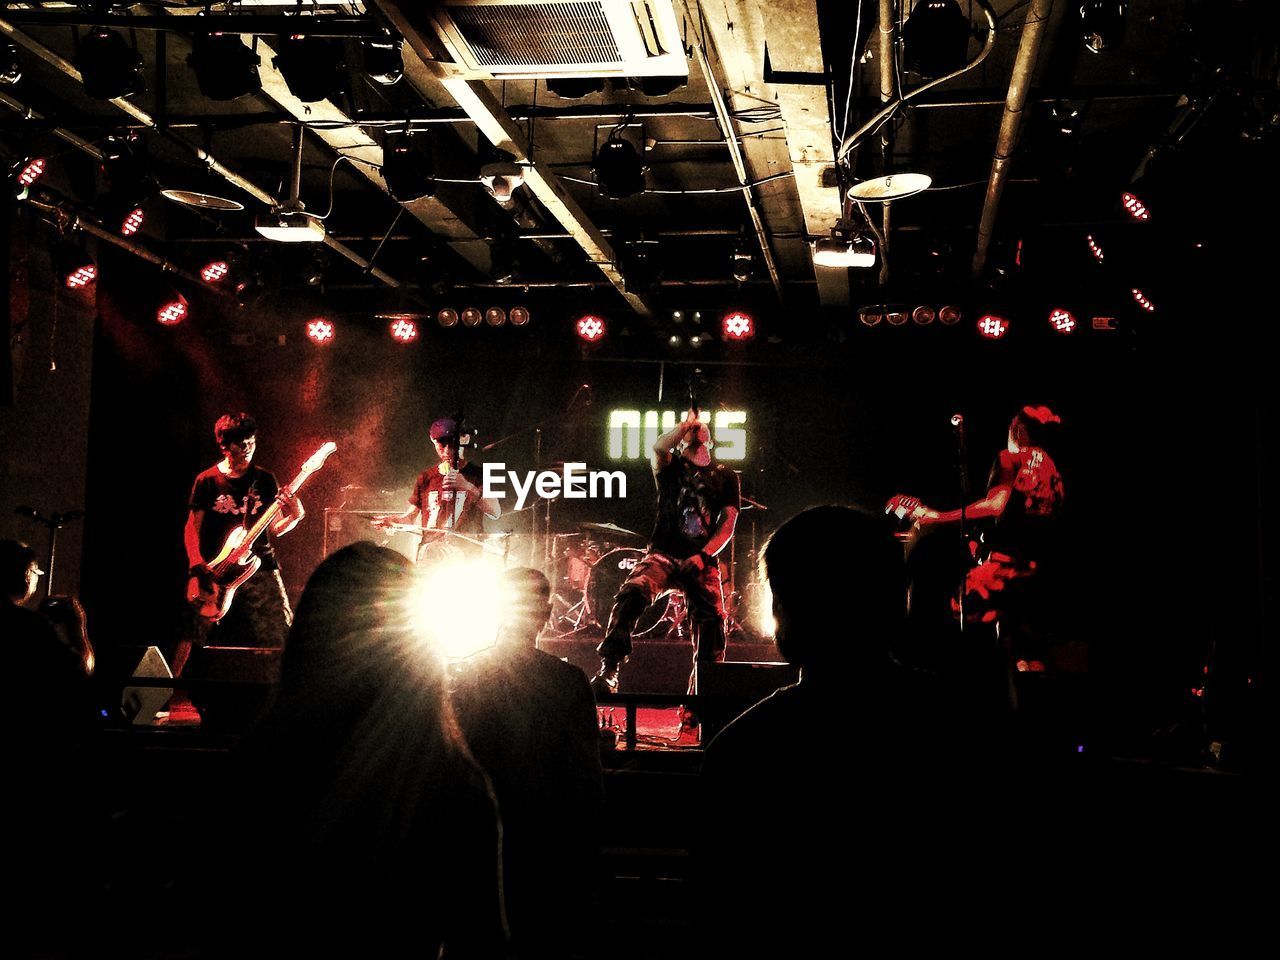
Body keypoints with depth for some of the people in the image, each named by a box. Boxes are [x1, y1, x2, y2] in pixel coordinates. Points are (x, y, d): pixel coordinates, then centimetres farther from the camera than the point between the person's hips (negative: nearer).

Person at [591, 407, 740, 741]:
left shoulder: (724, 477, 16)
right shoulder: (671, 466, 14)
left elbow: (727, 526, 6)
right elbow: (658, 447, -12)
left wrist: (701, 556, -8)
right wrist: (685, 423, -4)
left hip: (702, 563, 1)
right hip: (663, 555, -1)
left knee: (712, 634, -11)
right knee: (631, 594, -32)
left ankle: (694, 718, -2)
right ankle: (607, 673, -34)